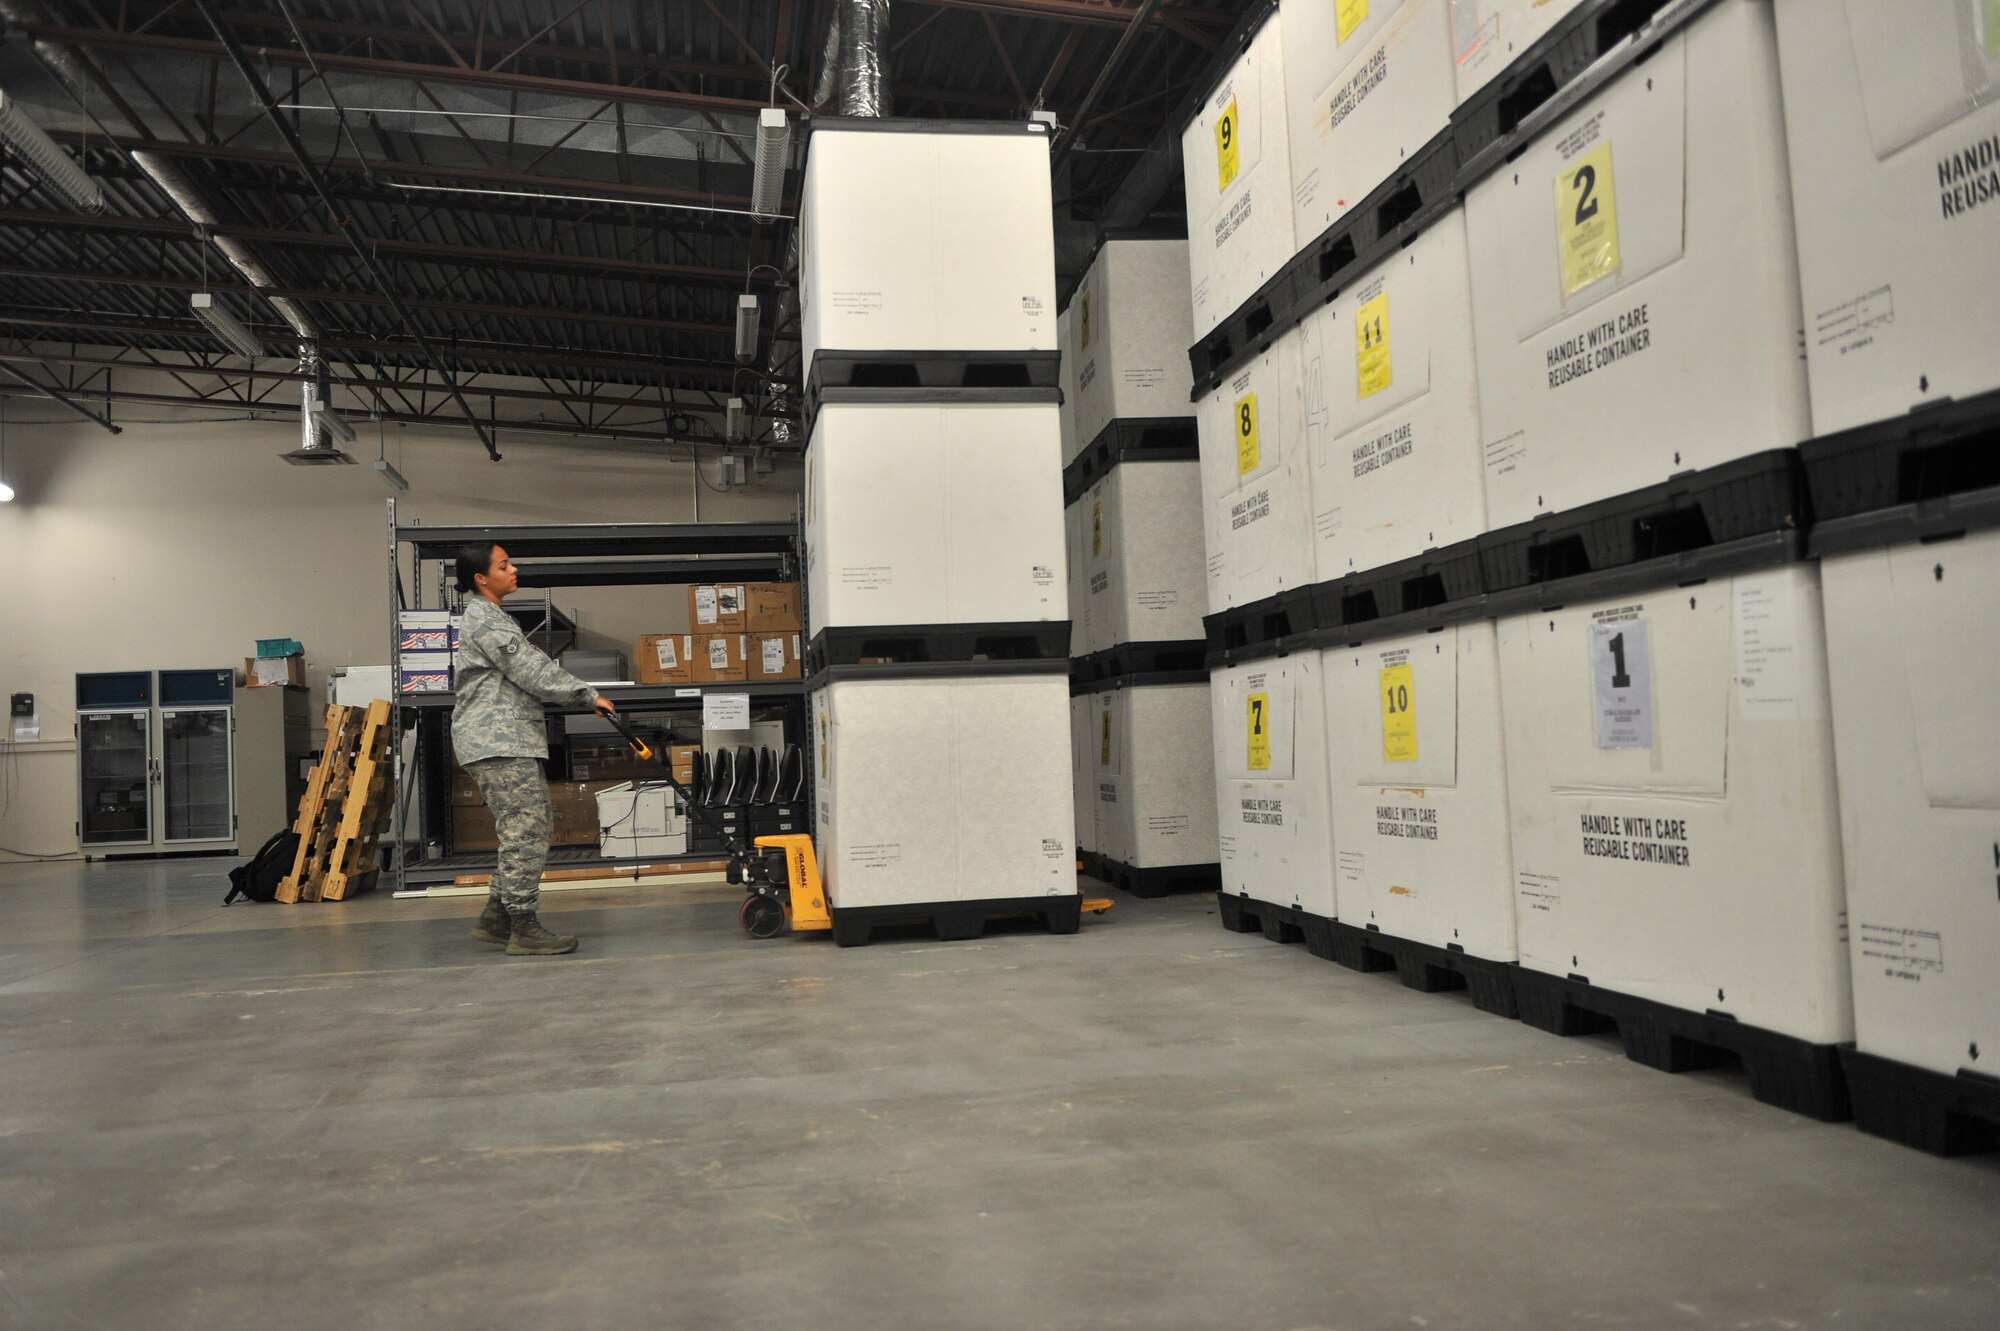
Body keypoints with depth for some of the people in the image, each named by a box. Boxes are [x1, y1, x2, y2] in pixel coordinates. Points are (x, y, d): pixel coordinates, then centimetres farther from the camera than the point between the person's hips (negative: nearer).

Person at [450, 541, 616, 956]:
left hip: (509, 740, 11)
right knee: (525, 833, -8)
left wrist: (580, 695, 17)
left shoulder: (489, 617, 20)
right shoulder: (486, 622, -13)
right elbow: (534, 672, -16)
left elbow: (531, 666, 22)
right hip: (498, 741, -11)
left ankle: (496, 916, 18)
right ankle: (523, 930, -3)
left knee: (538, 826, 13)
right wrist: (589, 696, -8)